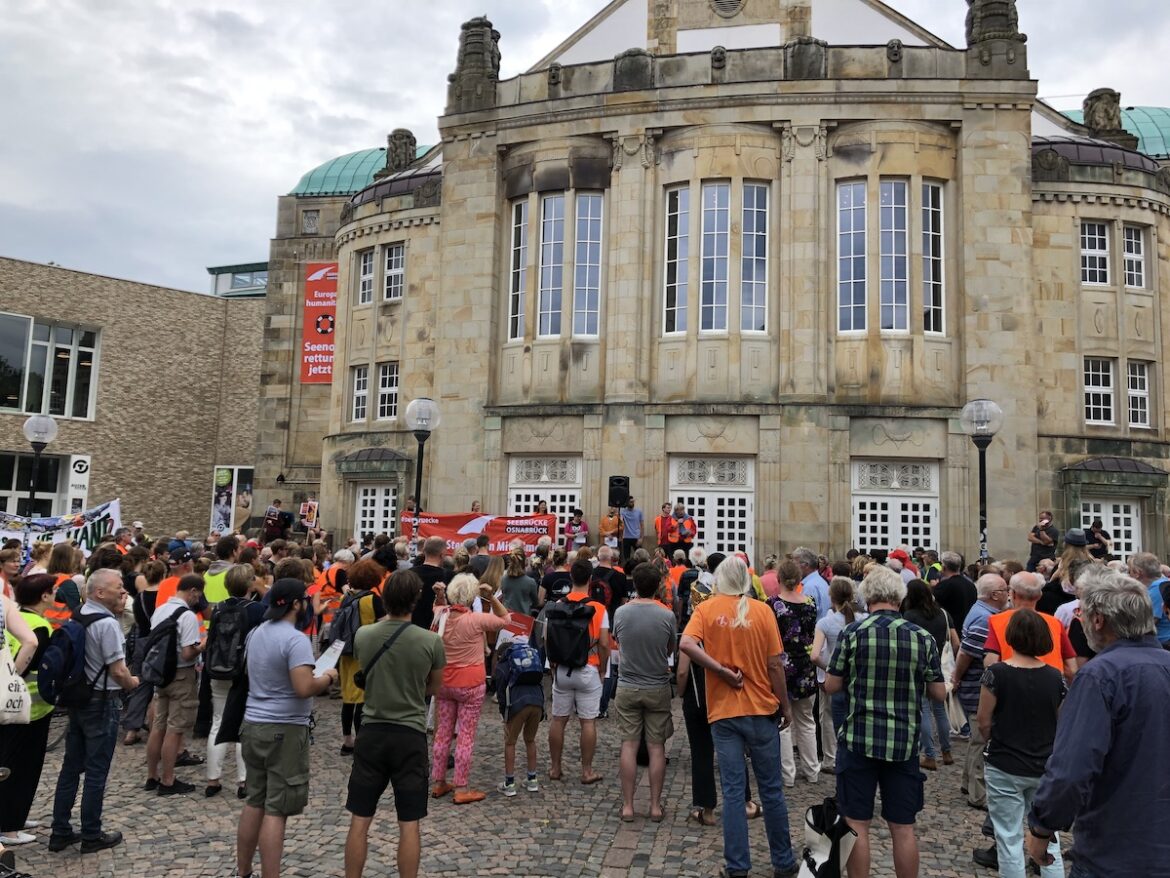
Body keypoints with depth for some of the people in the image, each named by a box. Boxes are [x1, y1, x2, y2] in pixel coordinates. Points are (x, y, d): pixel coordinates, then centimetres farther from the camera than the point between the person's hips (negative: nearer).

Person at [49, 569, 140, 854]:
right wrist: (133, 682, -1)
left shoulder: (78, 616, 5)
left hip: (77, 697, 8)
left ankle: (60, 832, 23)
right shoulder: (107, 623, -21)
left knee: (71, 767, 15)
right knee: (96, 771, 2)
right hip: (101, 702, -8)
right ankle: (91, 836, 12)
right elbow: (118, 671, -21)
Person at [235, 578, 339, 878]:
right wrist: (327, 678, -8)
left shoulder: (256, 633, 9)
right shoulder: (296, 639, -19)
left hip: (253, 724, 9)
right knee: (276, 811, -2)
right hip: (285, 730, -9)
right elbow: (304, 688, -27)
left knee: (254, 802, 18)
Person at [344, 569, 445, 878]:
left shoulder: (362, 635, -7)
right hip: (411, 736, -2)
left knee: (359, 821, 12)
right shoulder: (431, 641, -13)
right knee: (409, 825, 8)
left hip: (372, 732, 2)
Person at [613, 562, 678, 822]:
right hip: (658, 688, -1)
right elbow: (671, 650, 3)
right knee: (656, 747, 7)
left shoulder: (621, 612, -8)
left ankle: (627, 805, 10)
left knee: (629, 745, 6)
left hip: (628, 686, 1)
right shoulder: (666, 615, -12)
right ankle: (655, 805, 13)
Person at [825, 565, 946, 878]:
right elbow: (939, 693, 3)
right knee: (903, 828, 13)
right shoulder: (922, 637, -3)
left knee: (857, 825, 8)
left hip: (859, 740, -2)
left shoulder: (852, 633, -8)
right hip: (905, 743, 2)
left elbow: (831, 686, -3)